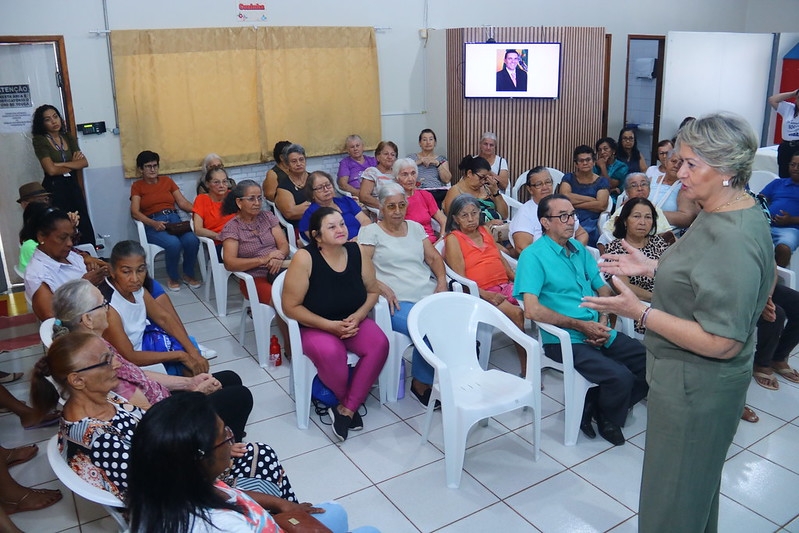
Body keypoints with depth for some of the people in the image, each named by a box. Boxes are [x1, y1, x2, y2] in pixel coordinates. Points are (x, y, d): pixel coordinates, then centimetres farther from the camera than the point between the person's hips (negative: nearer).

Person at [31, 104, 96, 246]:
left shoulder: (69, 138, 10)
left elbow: (84, 162, -1)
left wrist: (61, 164, -13)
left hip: (73, 186, 5)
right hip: (54, 189, -5)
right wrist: (73, 164, -1)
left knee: (86, 230, 1)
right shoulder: (40, 140, -6)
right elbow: (51, 170, -15)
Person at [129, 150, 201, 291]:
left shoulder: (167, 180, 22)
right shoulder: (137, 186, 12)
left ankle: (189, 274, -5)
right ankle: (173, 277, -8)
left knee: (192, 240, -30)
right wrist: (154, 223, -21)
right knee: (173, 243, -35)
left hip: (174, 219, 3)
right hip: (153, 225, -3)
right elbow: (135, 212, -2)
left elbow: (183, 202, 15)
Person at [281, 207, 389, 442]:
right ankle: (349, 403, -2)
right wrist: (330, 325, -20)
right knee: (330, 352, -35)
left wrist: (358, 316, -13)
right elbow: (291, 306, -16)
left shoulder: (356, 252, -8)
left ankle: (346, 409, -12)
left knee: (380, 344, -25)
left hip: (353, 321, 4)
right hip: (315, 326, -4)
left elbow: (373, 290, 6)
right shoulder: (305, 258, -20)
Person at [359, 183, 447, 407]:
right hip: (398, 302, -4)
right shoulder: (371, 232, 8)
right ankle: (421, 385, -6)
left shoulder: (415, 227, 22)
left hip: (430, 295, 4)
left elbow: (434, 258, 19)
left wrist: (442, 281, 1)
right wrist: (382, 287, -17)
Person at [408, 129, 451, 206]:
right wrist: (418, 162, -1)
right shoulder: (411, 157, 19)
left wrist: (437, 163, -3)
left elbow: (447, 179, 5)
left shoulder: (441, 159, 20)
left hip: (439, 192, 2)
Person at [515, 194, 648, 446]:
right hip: (565, 340, -7)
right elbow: (532, 310, -19)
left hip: (599, 334, 7)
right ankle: (608, 421, 9)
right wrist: (581, 325, -14)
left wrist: (603, 322, -2)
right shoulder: (533, 255, -9)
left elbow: (604, 288, 18)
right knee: (620, 376, -25)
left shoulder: (580, 249, 13)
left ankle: (594, 404, 11)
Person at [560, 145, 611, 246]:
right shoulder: (569, 178, 16)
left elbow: (602, 205, -3)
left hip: (590, 221, 0)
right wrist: (592, 199, -2)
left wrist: (574, 203, -4)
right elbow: (564, 196, -4)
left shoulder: (602, 181, 14)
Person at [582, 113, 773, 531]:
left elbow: (721, 343, -30)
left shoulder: (734, 241, -30)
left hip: (696, 386, -10)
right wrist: (653, 268, 5)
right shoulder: (723, 214, 1)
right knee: (696, 480, 30)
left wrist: (639, 312, -29)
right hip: (689, 376, 10)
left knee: (674, 498, 12)